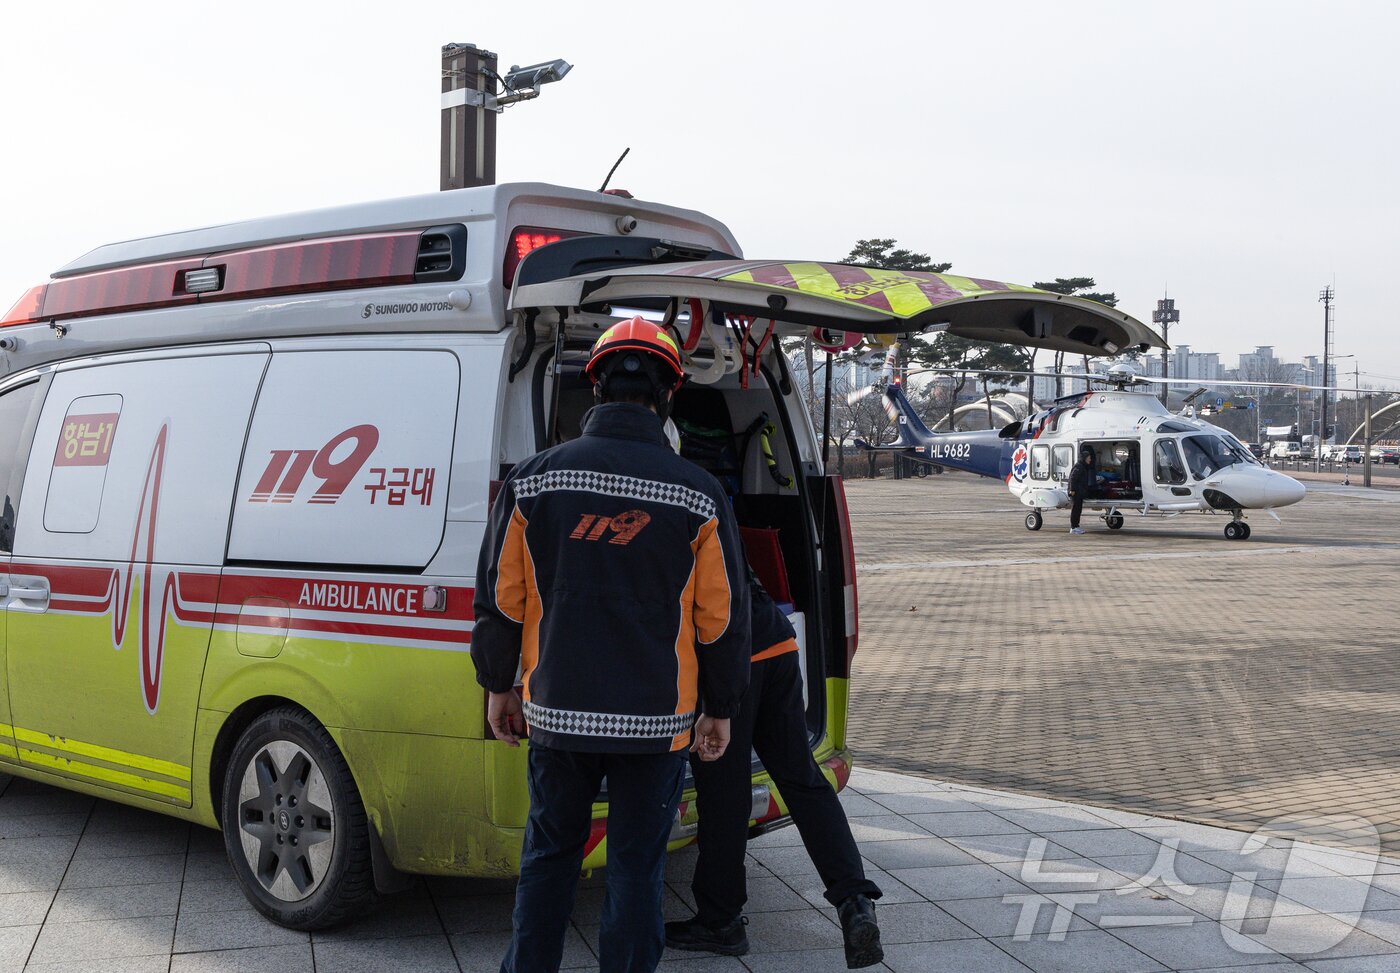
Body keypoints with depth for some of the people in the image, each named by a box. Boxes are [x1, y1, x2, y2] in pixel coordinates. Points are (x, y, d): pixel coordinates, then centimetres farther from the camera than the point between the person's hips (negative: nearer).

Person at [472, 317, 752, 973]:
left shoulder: (531, 480, -4)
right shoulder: (698, 494, -7)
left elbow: (500, 599, 1)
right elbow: (723, 618, -2)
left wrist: (499, 686, 14)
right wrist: (721, 710, 11)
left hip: (558, 713, 2)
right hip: (657, 722, -1)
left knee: (549, 853, 19)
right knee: (635, 867, 10)